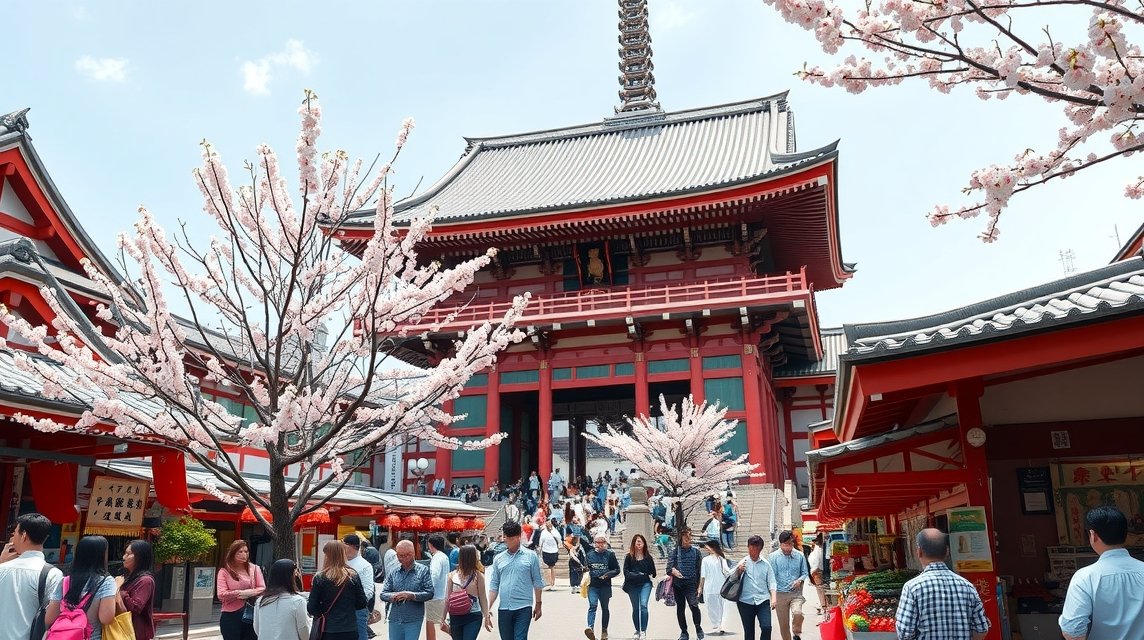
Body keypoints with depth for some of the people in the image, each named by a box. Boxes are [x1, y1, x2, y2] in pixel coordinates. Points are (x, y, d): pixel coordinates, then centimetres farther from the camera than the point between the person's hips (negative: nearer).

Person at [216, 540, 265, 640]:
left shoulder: (255, 568, 5)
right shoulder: (224, 572, -1)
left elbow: (263, 589, 0)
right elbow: (221, 595, -11)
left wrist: (250, 593, -18)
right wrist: (241, 593, -17)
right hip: (231, 616, -2)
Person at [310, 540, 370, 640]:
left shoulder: (320, 578, -9)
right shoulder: (353, 576, -2)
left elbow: (312, 608, -8)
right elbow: (362, 604, 1)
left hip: (327, 631, -2)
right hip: (350, 630, 2)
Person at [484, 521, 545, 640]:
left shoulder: (530, 556, 0)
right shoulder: (498, 558, 8)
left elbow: (537, 582, 4)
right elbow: (494, 585, 9)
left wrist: (538, 604, 4)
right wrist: (488, 609, 4)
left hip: (523, 608, -3)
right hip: (503, 609, 3)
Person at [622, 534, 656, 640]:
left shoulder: (648, 557, 3)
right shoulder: (629, 557, 0)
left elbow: (653, 571, 9)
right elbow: (626, 572, -3)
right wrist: (638, 575, -12)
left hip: (645, 584, -1)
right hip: (632, 585, 1)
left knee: (643, 605, -16)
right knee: (635, 608, 9)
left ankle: (643, 631, -13)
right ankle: (637, 631, 22)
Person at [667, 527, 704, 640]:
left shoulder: (695, 552, 7)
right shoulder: (675, 551, 5)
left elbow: (699, 570, 8)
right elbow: (669, 565, -4)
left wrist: (699, 586, 3)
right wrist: (673, 570, -27)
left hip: (691, 584, -1)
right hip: (678, 584, 1)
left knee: (694, 606, -15)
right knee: (680, 608, 6)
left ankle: (698, 628, 7)